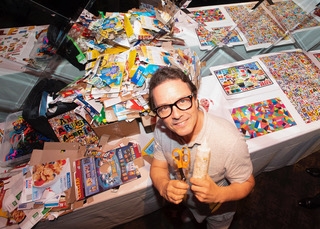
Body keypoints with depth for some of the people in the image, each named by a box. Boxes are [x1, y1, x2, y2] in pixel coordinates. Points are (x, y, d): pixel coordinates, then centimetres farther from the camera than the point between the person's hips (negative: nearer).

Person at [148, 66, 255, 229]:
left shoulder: (231, 141, -41)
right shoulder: (161, 128, -27)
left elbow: (246, 183, -23)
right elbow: (158, 167, -13)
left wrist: (219, 194, -43)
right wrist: (164, 187, -35)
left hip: (218, 208, -2)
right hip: (182, 199, 3)